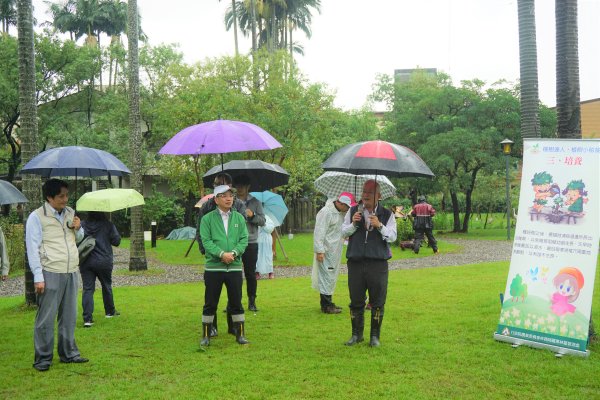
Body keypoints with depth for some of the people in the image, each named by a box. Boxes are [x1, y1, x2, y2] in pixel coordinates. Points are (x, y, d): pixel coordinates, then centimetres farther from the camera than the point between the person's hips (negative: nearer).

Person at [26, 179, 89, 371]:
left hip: (71, 272, 6)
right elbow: (33, 248, -8)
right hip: (50, 274, -6)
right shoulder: (37, 217, -7)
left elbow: (78, 239, 24)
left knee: (69, 316, 12)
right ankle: (43, 358, 8)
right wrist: (38, 277, -13)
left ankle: (69, 353, 23)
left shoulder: (70, 213, 11)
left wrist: (78, 229, 1)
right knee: (46, 318, -1)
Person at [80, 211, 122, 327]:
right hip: (104, 262, -1)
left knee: (87, 289, 0)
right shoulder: (108, 225, -6)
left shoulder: (82, 225, 0)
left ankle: (87, 318, -10)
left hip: (86, 262, 1)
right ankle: (110, 311, 33)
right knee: (106, 286, 18)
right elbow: (116, 241, -3)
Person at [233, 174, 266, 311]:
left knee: (250, 273, 5)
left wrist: (252, 215, -12)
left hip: (251, 243, 0)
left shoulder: (255, 202, 9)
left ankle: (252, 301, 14)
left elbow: (263, 221, 4)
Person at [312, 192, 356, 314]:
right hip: (326, 251, -9)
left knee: (332, 277, 16)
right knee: (326, 276, -4)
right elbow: (319, 232, -20)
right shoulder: (326, 212, -18)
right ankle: (326, 306, 3)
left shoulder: (342, 212, 11)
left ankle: (328, 303, 27)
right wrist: (319, 251, -22)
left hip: (336, 251, 9)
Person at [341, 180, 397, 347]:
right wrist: (353, 224, -12)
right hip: (355, 262, 2)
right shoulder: (353, 211, 9)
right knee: (356, 301, 7)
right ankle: (356, 334, 21)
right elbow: (343, 231, 6)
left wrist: (380, 226, -19)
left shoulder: (387, 214, 4)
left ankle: (375, 336, 16)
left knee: (378, 302, 3)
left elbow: (392, 237, -4)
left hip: (378, 263, -1)